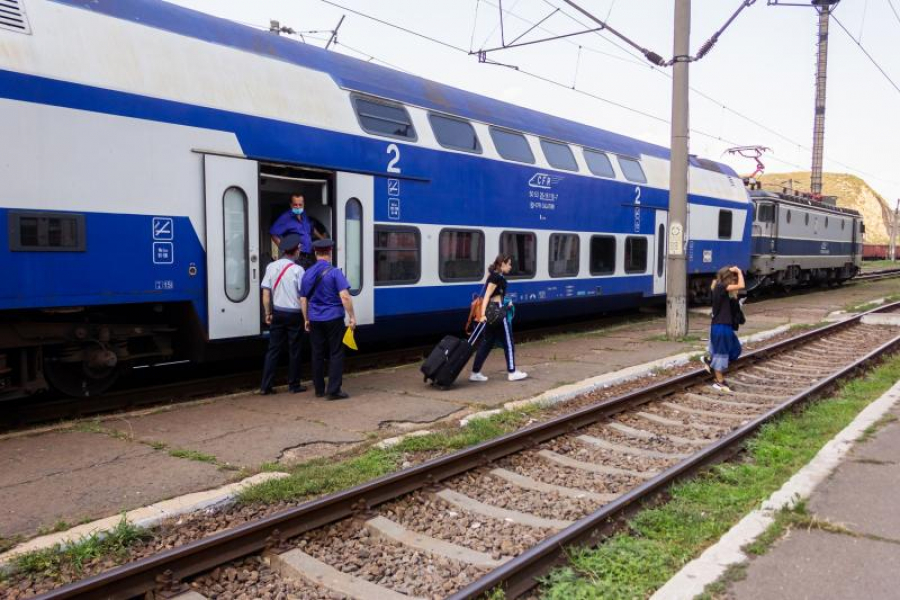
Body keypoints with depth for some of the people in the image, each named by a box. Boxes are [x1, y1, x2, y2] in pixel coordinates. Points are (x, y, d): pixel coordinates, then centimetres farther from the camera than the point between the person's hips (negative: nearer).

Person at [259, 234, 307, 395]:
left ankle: (265, 386, 7)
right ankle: (294, 385, 15)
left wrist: (268, 313, 9)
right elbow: (302, 295, -12)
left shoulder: (271, 267, 0)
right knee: (294, 350, 7)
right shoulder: (297, 269, -12)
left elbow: (266, 293, 0)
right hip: (294, 314, -4)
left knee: (273, 349, 8)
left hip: (277, 313, 4)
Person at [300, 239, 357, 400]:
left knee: (317, 354, 12)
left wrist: (306, 319, 19)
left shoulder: (308, 273, 5)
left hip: (315, 320, 5)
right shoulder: (334, 272, -10)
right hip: (333, 319, -5)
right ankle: (334, 390, 1)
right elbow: (345, 296, -18)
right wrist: (352, 316, -11)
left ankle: (319, 389, 19)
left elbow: (303, 299, 10)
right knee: (336, 354, 2)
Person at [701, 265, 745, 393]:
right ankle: (719, 382, 11)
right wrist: (739, 272, -13)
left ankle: (709, 360, 31)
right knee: (721, 353, 0)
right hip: (721, 326, -9)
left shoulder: (720, 288, 9)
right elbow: (741, 286, -26)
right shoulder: (721, 287, -18)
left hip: (725, 325, 9)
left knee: (735, 349, 19)